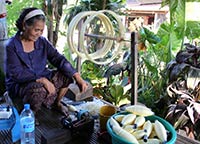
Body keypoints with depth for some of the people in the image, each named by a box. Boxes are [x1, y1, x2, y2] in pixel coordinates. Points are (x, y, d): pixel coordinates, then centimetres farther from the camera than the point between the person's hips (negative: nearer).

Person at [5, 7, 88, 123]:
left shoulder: (42, 41, -5)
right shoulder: (12, 46, -19)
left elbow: (59, 59, -11)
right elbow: (17, 74, -24)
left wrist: (78, 78, -22)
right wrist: (42, 80, -33)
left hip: (42, 77, 6)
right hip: (19, 84, -6)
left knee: (67, 75, -9)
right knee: (39, 90, -37)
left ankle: (57, 102, 16)